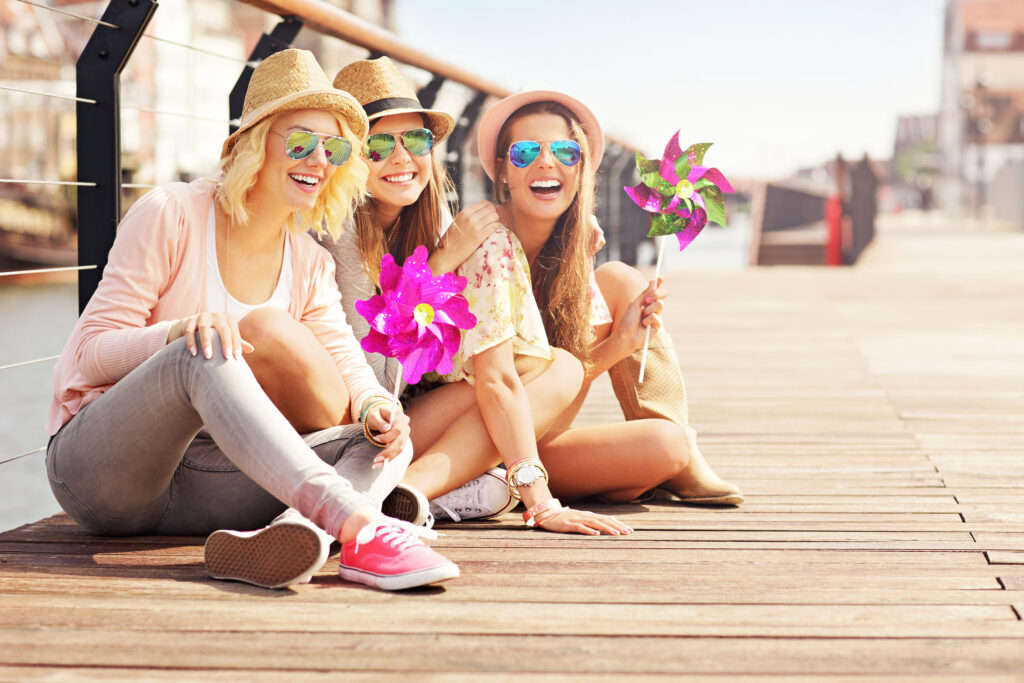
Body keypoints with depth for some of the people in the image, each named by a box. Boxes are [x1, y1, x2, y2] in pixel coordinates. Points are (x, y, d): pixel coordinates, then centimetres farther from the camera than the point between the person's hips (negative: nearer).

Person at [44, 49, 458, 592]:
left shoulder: (308, 265, 12)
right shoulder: (171, 215, -6)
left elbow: (346, 362, 1)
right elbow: (91, 353, -10)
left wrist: (374, 407, -24)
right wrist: (182, 330, -30)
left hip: (197, 481, 5)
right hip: (95, 466, -5)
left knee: (387, 443, -15)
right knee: (203, 354, -36)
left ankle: (293, 532, -49)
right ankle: (356, 525, -52)